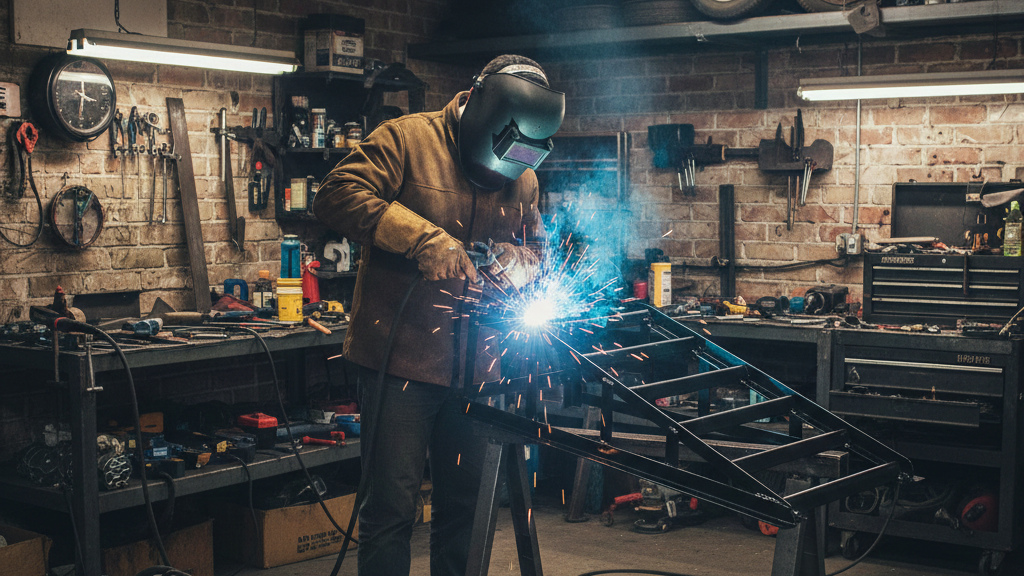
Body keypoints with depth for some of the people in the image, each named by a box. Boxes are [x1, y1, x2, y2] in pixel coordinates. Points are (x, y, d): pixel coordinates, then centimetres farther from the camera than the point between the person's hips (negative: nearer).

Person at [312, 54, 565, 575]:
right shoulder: (406, 140, -6)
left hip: (475, 369, 6)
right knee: (392, 506, -3)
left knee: (466, 503, 16)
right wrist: (424, 238, -24)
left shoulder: (522, 176, 11)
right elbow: (337, 194, -17)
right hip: (401, 357, -6)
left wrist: (515, 258, -5)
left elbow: (538, 249, 20)